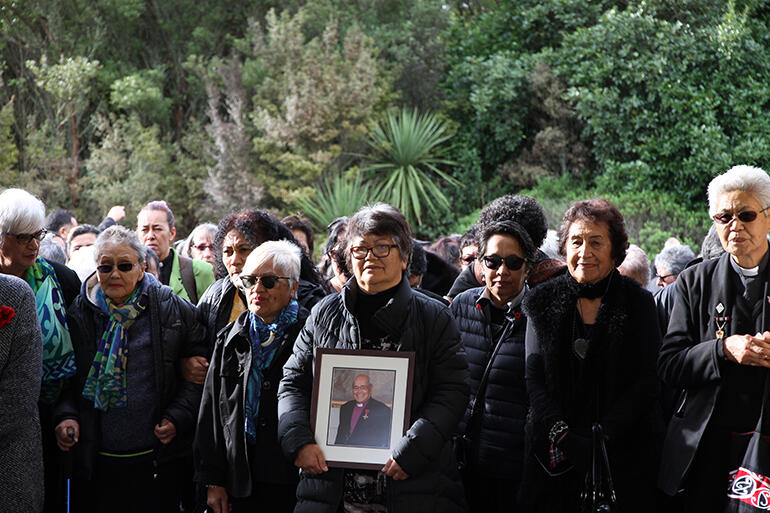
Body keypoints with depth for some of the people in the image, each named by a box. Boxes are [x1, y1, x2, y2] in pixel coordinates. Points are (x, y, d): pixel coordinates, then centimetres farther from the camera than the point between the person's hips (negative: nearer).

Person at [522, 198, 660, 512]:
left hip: (623, 453, -1)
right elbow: (534, 377, 2)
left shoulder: (639, 303, 2)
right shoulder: (543, 302, 6)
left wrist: (603, 435, -15)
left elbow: (647, 381, -4)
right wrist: (561, 434, -13)